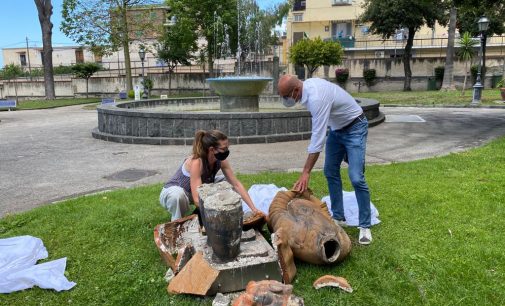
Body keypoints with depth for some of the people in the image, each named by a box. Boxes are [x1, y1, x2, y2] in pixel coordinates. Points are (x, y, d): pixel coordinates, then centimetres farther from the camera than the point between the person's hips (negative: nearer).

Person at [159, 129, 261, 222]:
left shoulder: (220, 161, -16)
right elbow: (197, 200, -39)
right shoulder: (196, 162, -35)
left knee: (227, 182, -6)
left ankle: (200, 214, 3)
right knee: (177, 195, -42)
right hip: (171, 193, -7)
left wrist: (254, 209, -18)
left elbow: (237, 184, -11)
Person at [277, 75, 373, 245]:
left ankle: (365, 226, -3)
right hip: (336, 128, 9)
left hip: (354, 128, -9)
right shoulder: (308, 85, -7)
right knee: (331, 172, 7)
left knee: (356, 178, -15)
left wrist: (306, 173, -33)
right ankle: (338, 217, 17)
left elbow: (317, 138, -35)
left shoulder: (316, 98, -35)